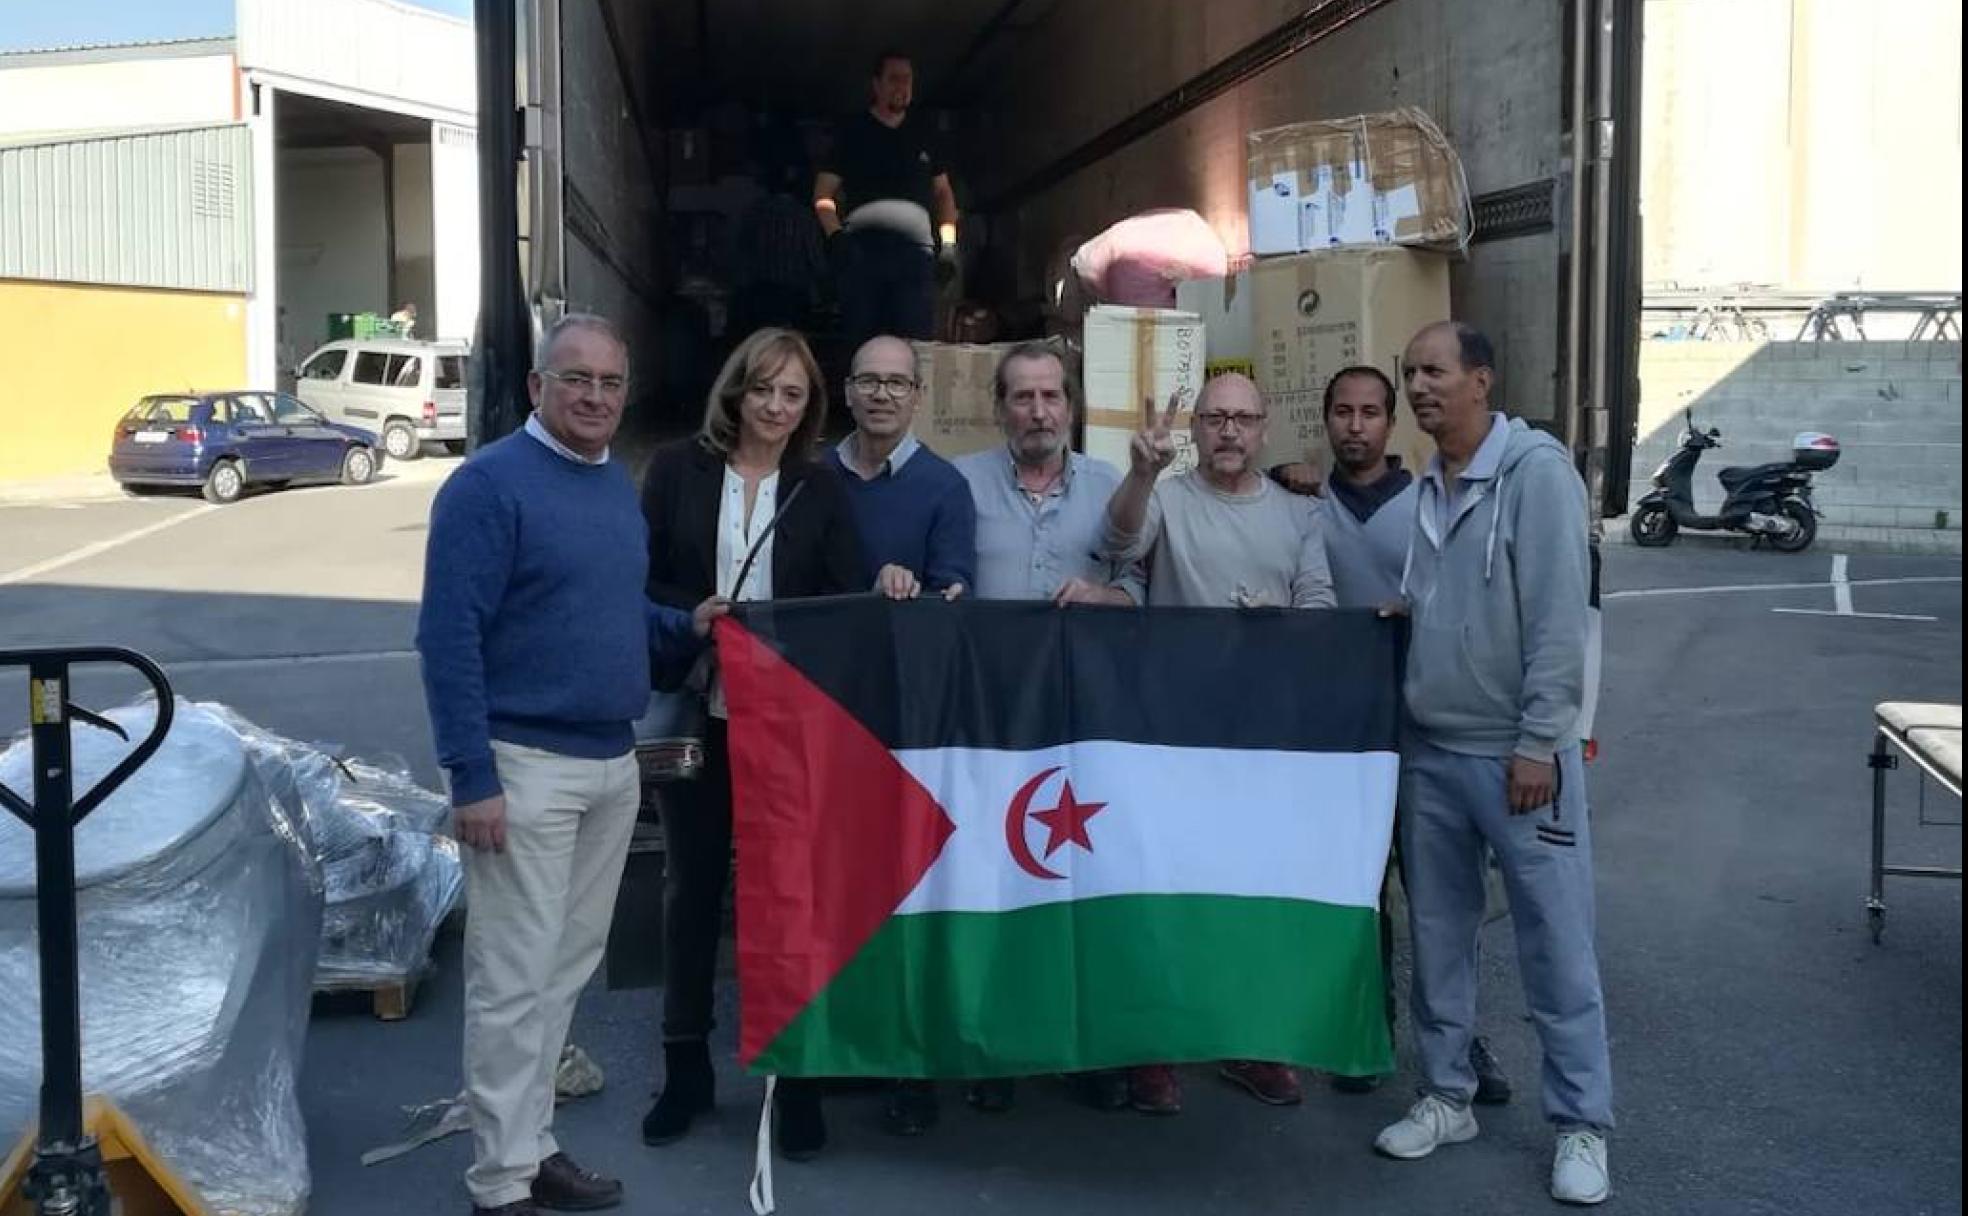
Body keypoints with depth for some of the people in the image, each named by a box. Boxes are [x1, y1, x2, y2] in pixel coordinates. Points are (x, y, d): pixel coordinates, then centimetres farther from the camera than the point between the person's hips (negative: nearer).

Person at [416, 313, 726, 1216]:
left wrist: (684, 628, 4)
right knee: (515, 980, -2)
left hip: (614, 762, 8)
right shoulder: (490, 484, -12)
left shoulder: (619, 484, 12)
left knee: (567, 969, 15)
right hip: (528, 763, -8)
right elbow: (449, 637, -16)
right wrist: (473, 776, -20)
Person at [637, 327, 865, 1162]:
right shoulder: (677, 468, 2)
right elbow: (639, 581, -1)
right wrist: (696, 621, -16)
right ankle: (686, 1067, 24)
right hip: (697, 714, 0)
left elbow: (846, 604, 2)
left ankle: (794, 1073, 18)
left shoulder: (821, 489, 6)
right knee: (691, 888, 10)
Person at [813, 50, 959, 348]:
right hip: (862, 251, -2)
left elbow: (943, 191, 26)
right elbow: (822, 194, 10)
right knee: (860, 343, -4)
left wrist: (948, 238, 11)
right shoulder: (851, 131, 12)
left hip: (917, 253, 2)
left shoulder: (924, 135, 21)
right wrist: (836, 235, -7)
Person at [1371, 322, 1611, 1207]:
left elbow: (1560, 617, -14)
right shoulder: (1426, 487, 10)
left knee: (1555, 944, 2)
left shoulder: (1537, 470, -10)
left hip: (1515, 752, -6)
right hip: (1428, 750, 6)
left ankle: (1581, 1126, 14)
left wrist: (1538, 742, -16)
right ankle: (1445, 1097, 26)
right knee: (1437, 935, 13)